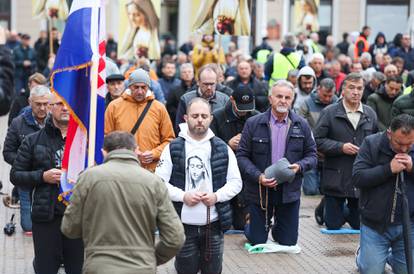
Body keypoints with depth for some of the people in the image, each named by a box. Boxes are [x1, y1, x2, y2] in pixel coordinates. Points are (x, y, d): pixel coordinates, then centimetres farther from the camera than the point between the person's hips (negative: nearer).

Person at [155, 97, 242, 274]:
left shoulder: (222, 149, 4)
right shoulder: (173, 148, -1)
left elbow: (236, 182, 7)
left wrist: (217, 196, -10)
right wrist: (183, 196, -15)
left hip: (213, 225, 2)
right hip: (184, 225, -1)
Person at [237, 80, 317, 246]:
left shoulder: (301, 125, 3)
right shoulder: (253, 124, -3)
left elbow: (312, 155, 6)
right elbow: (242, 156, -5)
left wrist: (299, 166, -15)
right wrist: (258, 176, -19)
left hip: (289, 191, 2)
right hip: (259, 191, -2)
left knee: (288, 243, 8)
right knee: (258, 242, 7)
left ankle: (277, 229, 43)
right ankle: (250, 225, 41)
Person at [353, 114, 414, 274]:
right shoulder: (371, 144, -9)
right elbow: (357, 178, -16)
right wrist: (389, 169, -24)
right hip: (374, 225, -2)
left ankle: (389, 256, 42)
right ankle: (362, 255, 37)